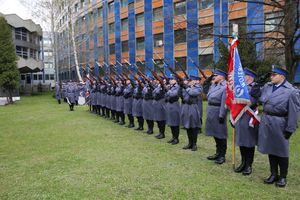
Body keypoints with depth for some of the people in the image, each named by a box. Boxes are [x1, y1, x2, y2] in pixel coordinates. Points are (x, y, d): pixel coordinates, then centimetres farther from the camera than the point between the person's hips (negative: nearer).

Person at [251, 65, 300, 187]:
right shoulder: (267, 87, 4)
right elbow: (255, 94, 17)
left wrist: (290, 129, -13)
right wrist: (258, 83, 2)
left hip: (279, 124, -6)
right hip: (266, 121, 6)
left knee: (281, 151, 8)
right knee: (270, 149, 15)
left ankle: (282, 177, 26)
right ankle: (273, 174, 30)